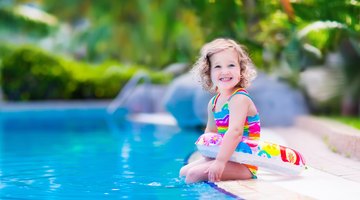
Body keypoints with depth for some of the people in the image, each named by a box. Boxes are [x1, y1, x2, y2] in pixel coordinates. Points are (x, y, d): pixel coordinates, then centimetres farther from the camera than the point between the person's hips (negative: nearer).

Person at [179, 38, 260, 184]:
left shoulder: (240, 99, -18)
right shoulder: (213, 102, 9)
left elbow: (235, 131, -32)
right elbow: (210, 131, 23)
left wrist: (220, 162, -38)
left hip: (244, 165, -9)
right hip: (225, 157, 9)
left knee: (195, 173, -20)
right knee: (184, 171, 15)